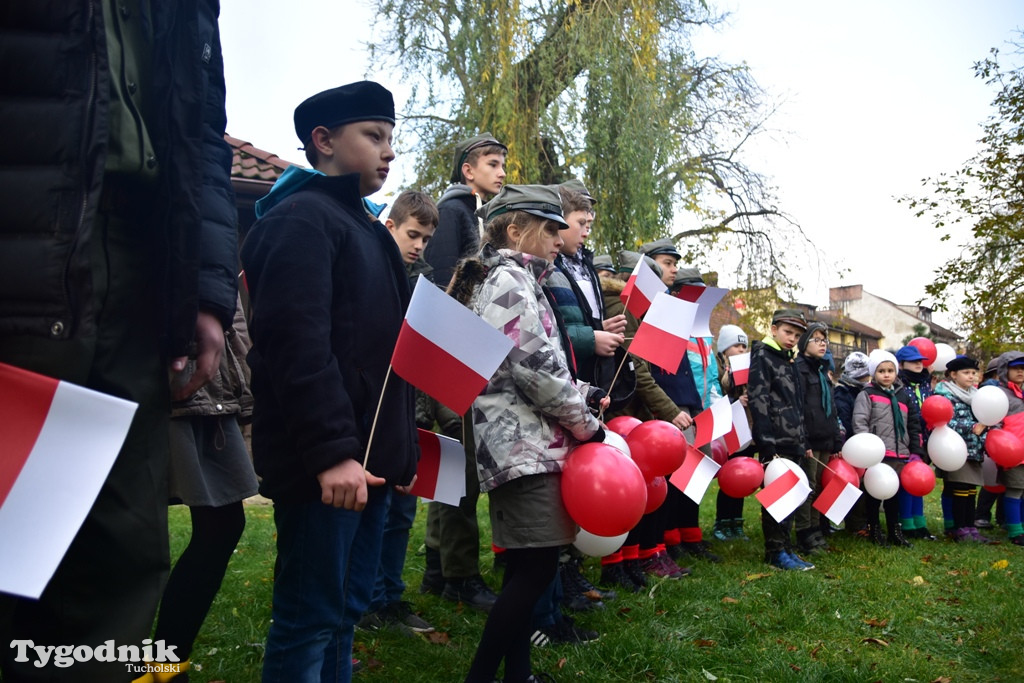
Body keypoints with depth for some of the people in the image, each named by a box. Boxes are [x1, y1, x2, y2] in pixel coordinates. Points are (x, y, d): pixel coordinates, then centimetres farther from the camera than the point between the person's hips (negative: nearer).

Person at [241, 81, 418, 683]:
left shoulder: (362, 226, 21)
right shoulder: (299, 219, -9)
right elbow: (298, 345, -21)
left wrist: (402, 443, 20)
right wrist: (331, 452, -25)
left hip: (368, 457, 9)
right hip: (327, 465, -9)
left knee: (347, 609, 17)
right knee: (312, 617, 0)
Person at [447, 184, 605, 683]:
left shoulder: (507, 278, 22)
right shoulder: (511, 277, -10)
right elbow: (535, 366, -19)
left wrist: (577, 407, 15)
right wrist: (585, 423, -8)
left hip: (517, 442, 10)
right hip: (524, 443, -10)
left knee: (525, 567, 13)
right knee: (537, 566, -9)